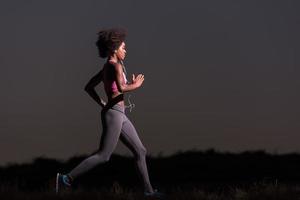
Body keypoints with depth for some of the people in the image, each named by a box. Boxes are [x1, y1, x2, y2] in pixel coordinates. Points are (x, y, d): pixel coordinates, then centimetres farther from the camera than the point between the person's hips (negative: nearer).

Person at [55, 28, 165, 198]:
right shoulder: (115, 65, -13)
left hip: (119, 115, 10)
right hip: (114, 114, -10)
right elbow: (121, 88, -28)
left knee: (140, 151, 11)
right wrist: (136, 85, -10)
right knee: (103, 156, -8)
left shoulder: (106, 68, 13)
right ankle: (67, 179, -6)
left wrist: (103, 104, 17)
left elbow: (89, 87, 19)